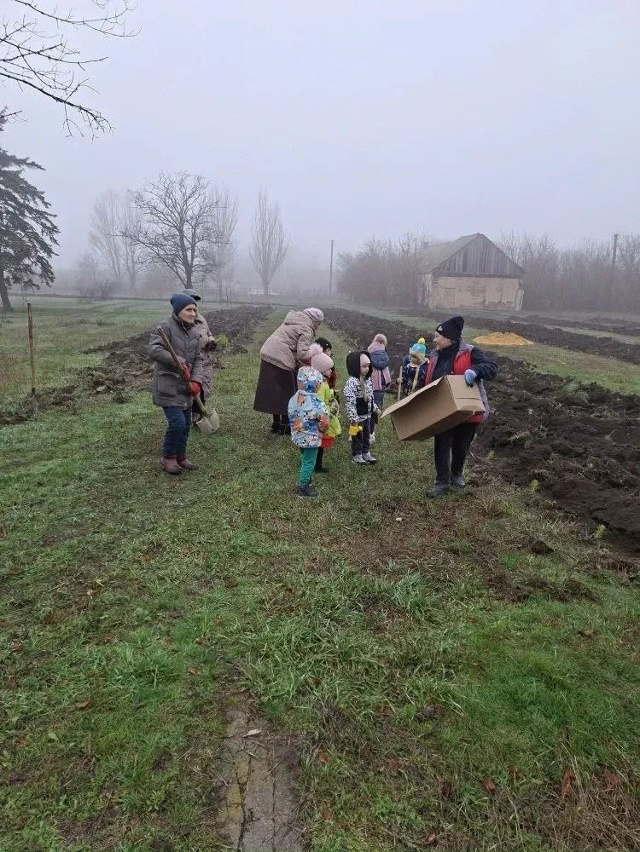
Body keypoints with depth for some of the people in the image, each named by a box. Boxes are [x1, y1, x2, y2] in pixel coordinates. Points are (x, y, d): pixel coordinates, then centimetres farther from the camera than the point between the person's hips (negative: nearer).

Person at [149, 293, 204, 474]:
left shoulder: (194, 332, 11)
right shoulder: (166, 327, -12)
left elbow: (198, 360, 10)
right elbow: (154, 350, -24)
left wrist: (196, 380, -7)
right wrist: (178, 362, -27)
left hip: (185, 386, 8)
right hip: (168, 386, -7)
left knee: (186, 423, 12)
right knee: (177, 422, -13)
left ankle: (180, 456, 30)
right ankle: (168, 457, 8)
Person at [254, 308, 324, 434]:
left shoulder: (294, 319, 19)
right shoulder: (306, 330, -7)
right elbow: (302, 354, -18)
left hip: (267, 353, 8)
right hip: (281, 359, -8)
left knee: (274, 391, 15)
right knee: (286, 392, 5)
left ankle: (276, 424, 26)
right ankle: (284, 427, 13)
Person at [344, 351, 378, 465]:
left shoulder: (367, 379, 4)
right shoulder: (352, 382, -24)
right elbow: (350, 402, -26)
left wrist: (374, 408, 21)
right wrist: (353, 418, -26)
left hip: (367, 414, 8)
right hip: (358, 417, -8)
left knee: (366, 435, 19)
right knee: (357, 436, 6)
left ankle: (366, 453, 32)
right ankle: (356, 456, 20)